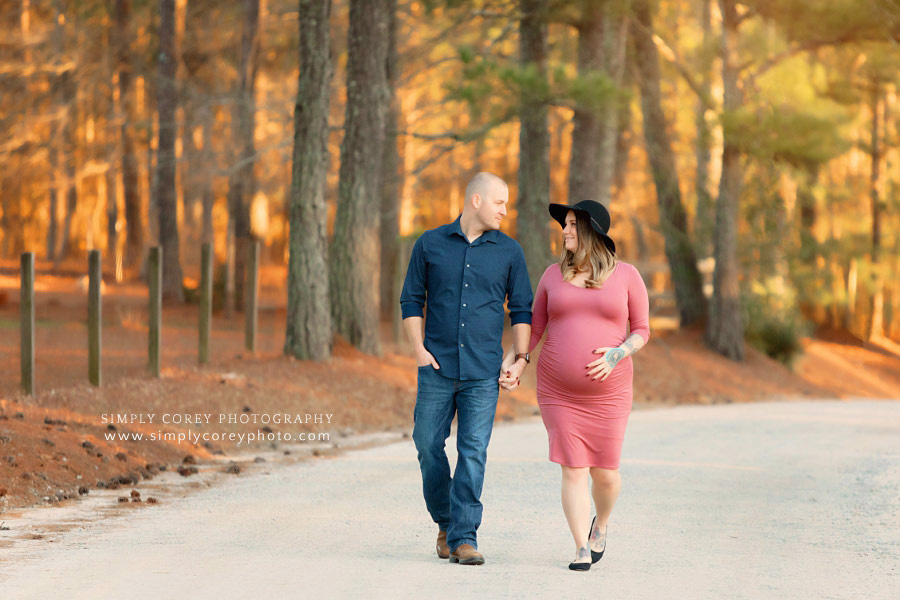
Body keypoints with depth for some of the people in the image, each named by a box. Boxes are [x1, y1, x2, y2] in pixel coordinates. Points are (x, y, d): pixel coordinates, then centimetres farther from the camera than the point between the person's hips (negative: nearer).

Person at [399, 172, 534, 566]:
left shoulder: (509, 251, 7)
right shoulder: (430, 245, 5)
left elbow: (521, 309, 10)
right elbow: (411, 300, 8)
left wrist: (520, 357, -1)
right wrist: (418, 349, -4)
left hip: (484, 371, 0)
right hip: (437, 367, 0)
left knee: (473, 451, -7)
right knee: (428, 446, 2)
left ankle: (464, 538, -4)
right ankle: (446, 523, 22)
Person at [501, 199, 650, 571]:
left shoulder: (626, 275, -1)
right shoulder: (554, 274, 6)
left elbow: (641, 331, 2)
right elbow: (535, 328, 10)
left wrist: (619, 354, -17)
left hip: (607, 393, -1)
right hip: (559, 392, 1)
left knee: (605, 474, 3)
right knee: (573, 470, -5)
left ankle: (601, 524, 35)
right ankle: (582, 550, 2)